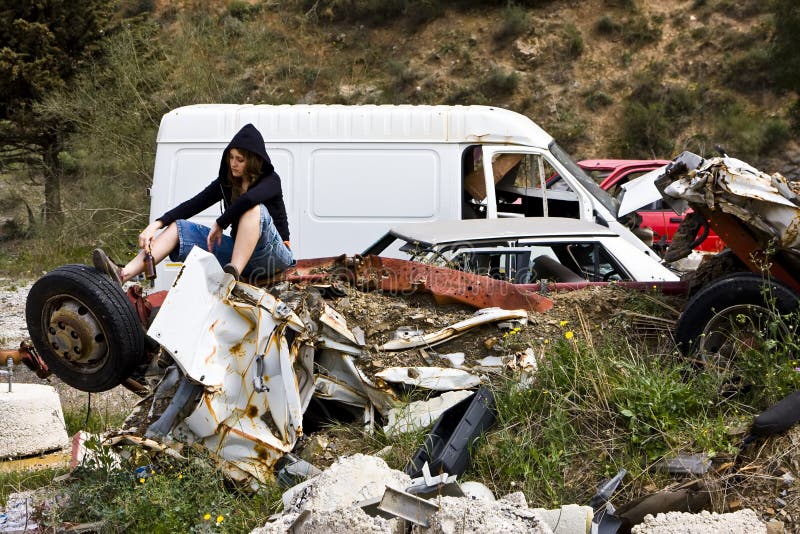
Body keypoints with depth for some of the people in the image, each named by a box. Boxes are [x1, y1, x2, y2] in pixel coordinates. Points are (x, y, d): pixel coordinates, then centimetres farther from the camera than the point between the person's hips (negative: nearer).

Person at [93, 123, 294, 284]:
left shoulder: (270, 180, -10)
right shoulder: (226, 182, 8)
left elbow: (248, 199, -34)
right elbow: (192, 205, -3)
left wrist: (220, 224, -25)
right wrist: (156, 224, -15)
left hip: (276, 256, -6)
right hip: (239, 253, 6)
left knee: (255, 209, -33)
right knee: (178, 227, -5)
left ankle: (232, 274, -47)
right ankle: (123, 275, -25)